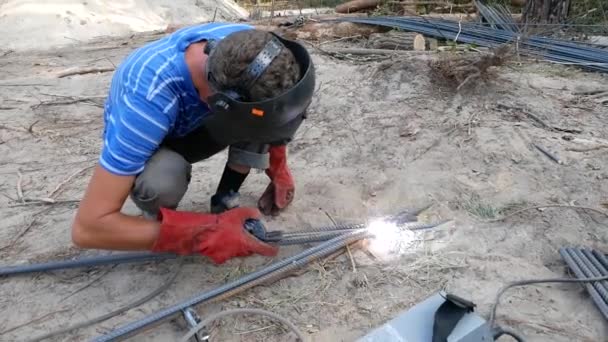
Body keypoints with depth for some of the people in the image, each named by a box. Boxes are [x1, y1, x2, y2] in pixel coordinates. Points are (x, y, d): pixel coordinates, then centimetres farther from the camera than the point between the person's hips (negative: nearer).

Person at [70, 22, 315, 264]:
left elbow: (273, 109, -1)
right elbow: (87, 227, -39)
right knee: (162, 179, -41)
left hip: (193, 125, 5)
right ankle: (158, 216, -4)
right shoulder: (147, 102, -42)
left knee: (287, 98, -20)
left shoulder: (244, 45, -27)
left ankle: (224, 200, -5)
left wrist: (278, 169, -4)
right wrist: (203, 233, -41)